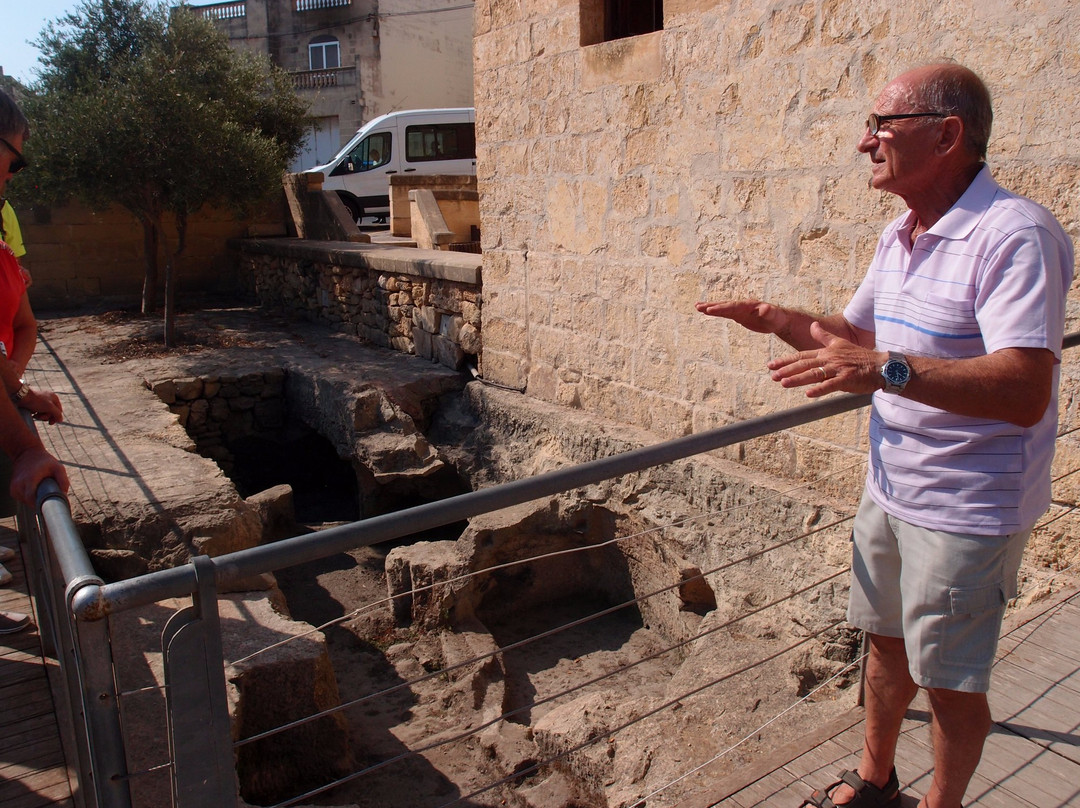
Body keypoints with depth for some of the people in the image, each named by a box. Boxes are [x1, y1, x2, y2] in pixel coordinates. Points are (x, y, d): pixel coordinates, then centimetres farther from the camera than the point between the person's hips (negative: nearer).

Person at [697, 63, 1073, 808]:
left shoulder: (1014, 235, -22)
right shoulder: (898, 237, 6)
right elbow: (857, 334, 18)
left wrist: (887, 370, -44)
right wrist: (778, 320, 2)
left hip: (967, 512, -8)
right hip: (889, 489, 8)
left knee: (949, 679, 10)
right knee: (886, 641, 23)